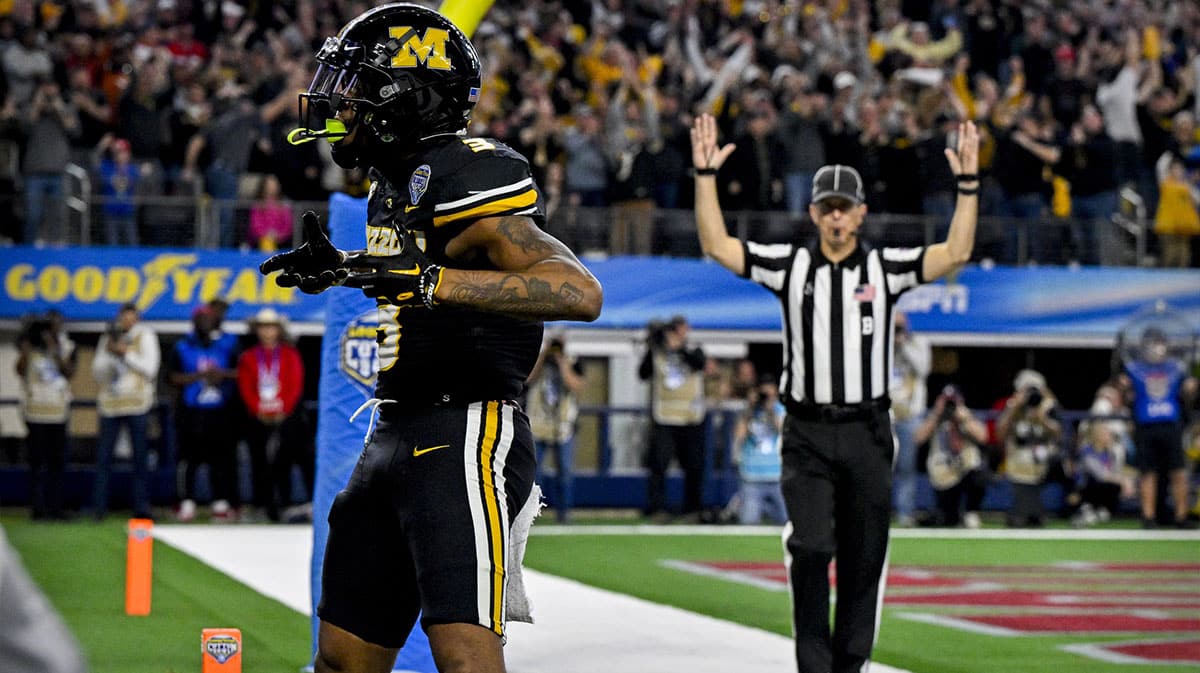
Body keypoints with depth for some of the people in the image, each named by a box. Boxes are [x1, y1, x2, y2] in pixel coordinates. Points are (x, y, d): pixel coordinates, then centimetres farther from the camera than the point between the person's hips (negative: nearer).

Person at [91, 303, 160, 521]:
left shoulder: (145, 337, 5)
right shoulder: (108, 338, 14)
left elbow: (149, 368, -5)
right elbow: (98, 373, 10)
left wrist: (125, 352, -10)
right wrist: (108, 352, -6)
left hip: (137, 404, -2)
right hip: (110, 403, 2)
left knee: (141, 456, -1)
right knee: (103, 456, -3)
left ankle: (141, 507, 3)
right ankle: (98, 506, 0)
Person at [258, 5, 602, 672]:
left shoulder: (468, 180, -15)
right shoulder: (396, 186, 15)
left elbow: (579, 292, -29)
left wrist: (424, 279, -31)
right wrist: (341, 267, 26)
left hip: (465, 438, -10)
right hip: (394, 439, 10)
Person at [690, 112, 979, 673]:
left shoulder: (885, 268, 3)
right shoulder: (789, 265, 4)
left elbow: (955, 254, -9)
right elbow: (717, 246, -4)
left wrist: (968, 184, -18)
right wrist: (706, 175, -12)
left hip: (866, 432, 1)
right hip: (806, 434, -1)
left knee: (863, 561, 5)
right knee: (810, 548, -15)